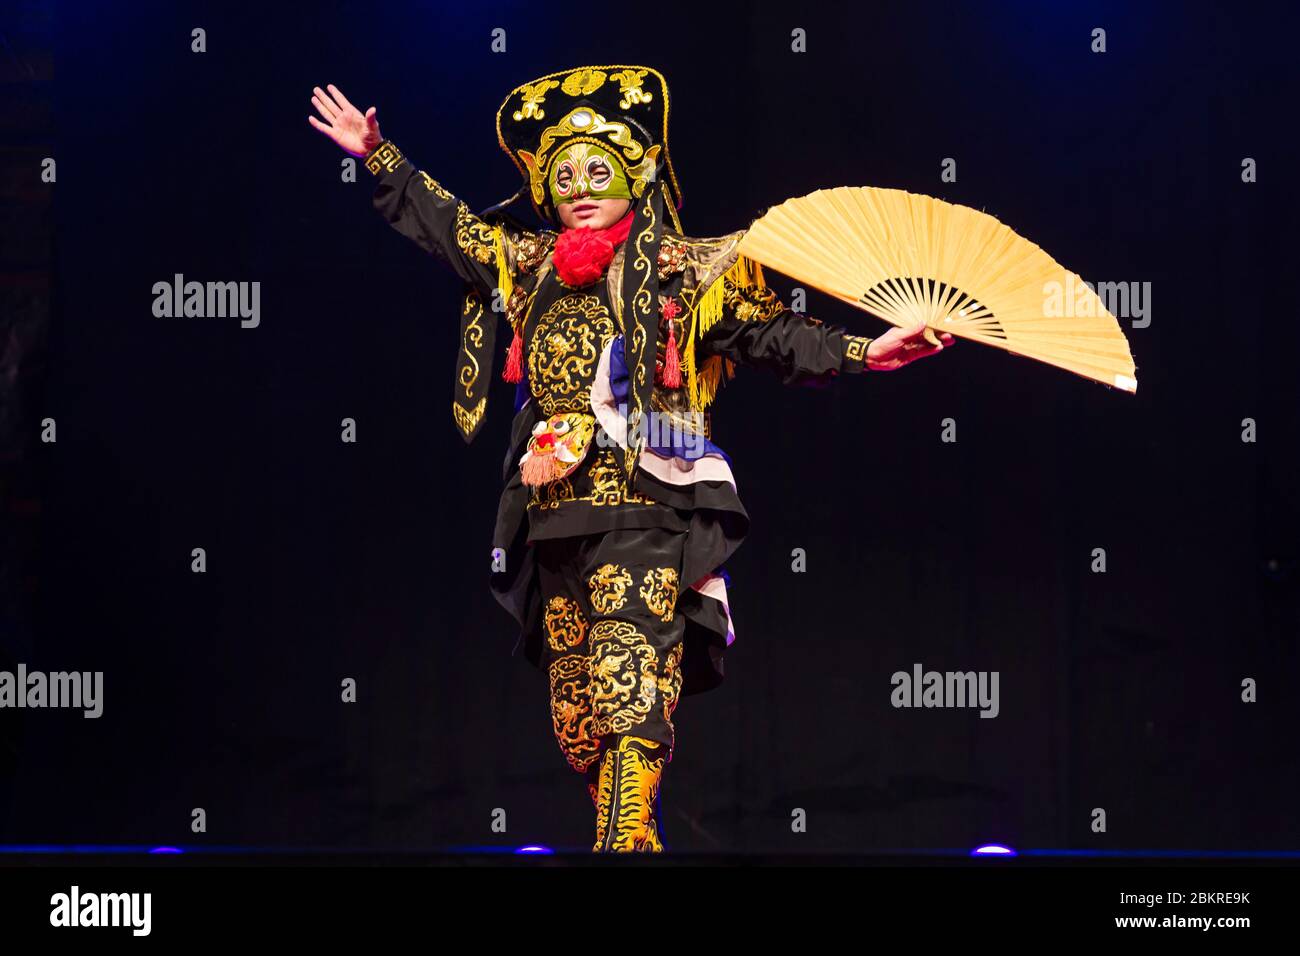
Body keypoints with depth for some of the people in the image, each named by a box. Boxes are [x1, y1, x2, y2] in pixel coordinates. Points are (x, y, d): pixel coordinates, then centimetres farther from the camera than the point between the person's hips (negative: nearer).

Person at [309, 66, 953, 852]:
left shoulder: (688, 271, 2)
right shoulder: (530, 268, 15)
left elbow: (776, 336, 0)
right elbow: (446, 224, 28)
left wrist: (863, 353, -12)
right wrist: (380, 156, 30)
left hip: (646, 515, -6)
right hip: (555, 520, 6)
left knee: (629, 689, -20)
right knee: (575, 711, 7)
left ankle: (625, 840, -26)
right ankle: (633, 837, 19)